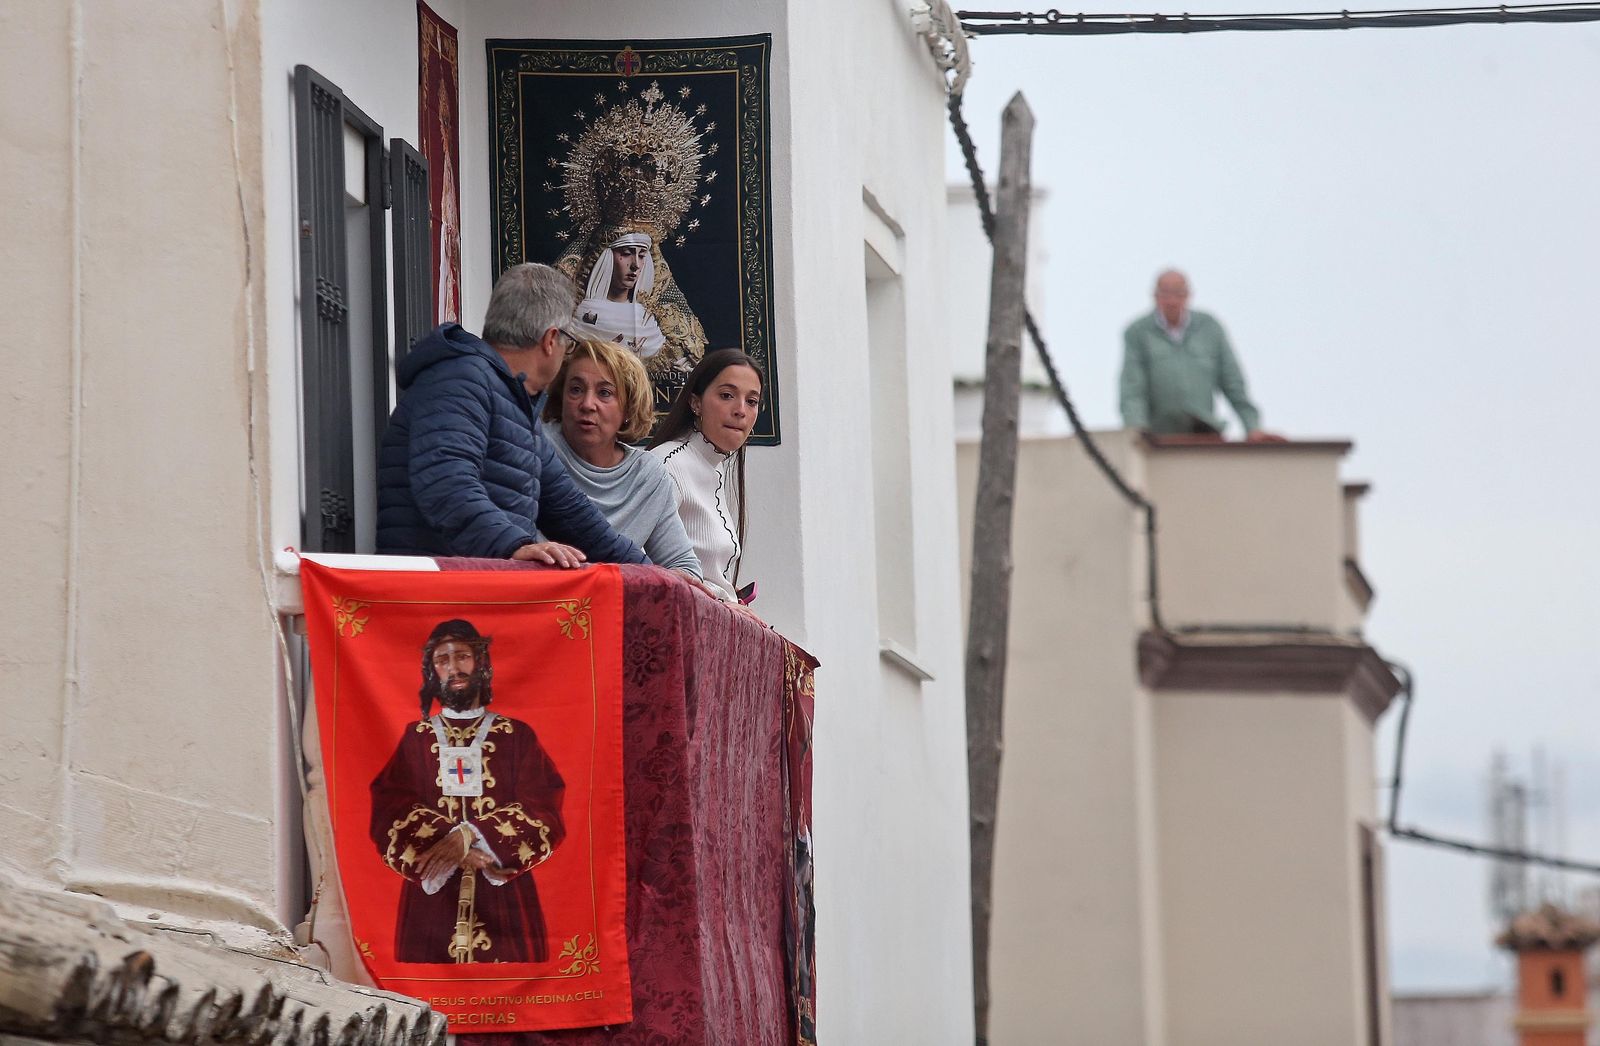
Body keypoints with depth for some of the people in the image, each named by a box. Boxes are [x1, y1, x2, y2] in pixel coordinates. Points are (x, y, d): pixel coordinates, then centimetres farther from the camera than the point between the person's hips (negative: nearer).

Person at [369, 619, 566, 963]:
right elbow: (388, 813, -2)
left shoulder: (518, 737, 9)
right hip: (432, 895, 0)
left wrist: (469, 836, -18)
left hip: (504, 896, 0)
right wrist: (455, 850, -18)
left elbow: (542, 812, -4)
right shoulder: (414, 740, 12)